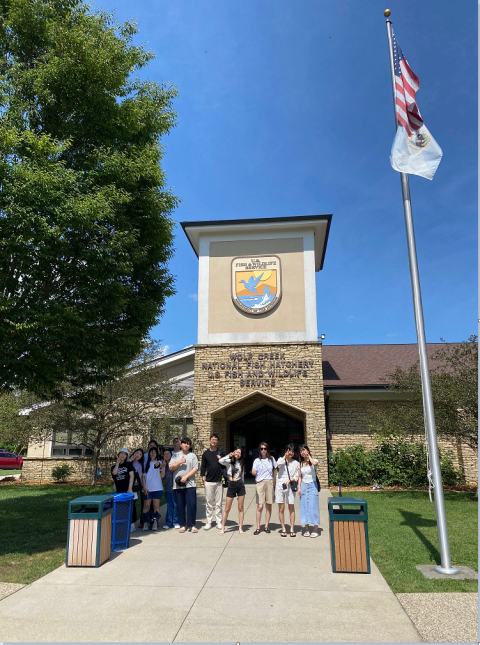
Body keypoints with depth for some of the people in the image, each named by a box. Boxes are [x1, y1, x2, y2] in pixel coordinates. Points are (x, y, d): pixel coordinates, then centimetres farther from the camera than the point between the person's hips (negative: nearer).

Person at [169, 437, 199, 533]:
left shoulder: (193, 456, 8)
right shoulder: (175, 455, 12)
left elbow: (195, 469, -1)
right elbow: (171, 468, 3)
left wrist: (186, 477, -11)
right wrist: (180, 462, -11)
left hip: (190, 484, -1)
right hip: (178, 484, 1)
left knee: (192, 504, -5)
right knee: (180, 505, 4)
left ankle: (192, 525, 5)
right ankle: (183, 525, 15)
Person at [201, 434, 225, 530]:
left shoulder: (221, 452, 8)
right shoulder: (206, 453, 7)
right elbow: (203, 467, 9)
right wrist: (203, 479, 2)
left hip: (219, 481, 0)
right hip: (209, 481, 0)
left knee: (218, 503, 4)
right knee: (209, 503, 4)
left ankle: (218, 522, 13)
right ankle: (209, 522, 13)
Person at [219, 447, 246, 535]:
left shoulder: (241, 463, 9)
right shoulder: (229, 461, -1)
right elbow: (220, 461, -23)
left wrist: (241, 484, 13)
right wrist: (229, 456, -16)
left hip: (240, 485, 3)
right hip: (231, 485, -2)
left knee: (241, 508, 6)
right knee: (227, 509, 3)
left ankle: (240, 528, 14)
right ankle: (222, 528, 14)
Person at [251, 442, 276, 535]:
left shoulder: (271, 459, 9)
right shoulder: (257, 460, 3)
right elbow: (253, 472, -7)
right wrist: (253, 472, -30)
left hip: (270, 483, 2)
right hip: (260, 483, -2)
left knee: (268, 506, 5)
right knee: (260, 506, -8)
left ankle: (266, 526, 16)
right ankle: (258, 528, -1)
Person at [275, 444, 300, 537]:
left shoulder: (296, 463, 8)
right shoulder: (281, 460, 8)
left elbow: (297, 477, 6)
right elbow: (279, 463, -17)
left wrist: (290, 480, -11)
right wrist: (285, 456, -3)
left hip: (290, 486, 0)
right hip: (280, 485, 0)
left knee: (291, 508, 2)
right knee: (281, 508, 2)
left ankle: (292, 529, 10)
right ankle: (283, 529, 11)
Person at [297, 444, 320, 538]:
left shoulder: (313, 460, -3)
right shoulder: (301, 463, 10)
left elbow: (315, 463, -29)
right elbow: (300, 476, 12)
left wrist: (309, 456, -13)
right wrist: (299, 487, 3)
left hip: (312, 485, -4)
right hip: (304, 486, 4)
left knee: (313, 507, -5)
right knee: (304, 507, 3)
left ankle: (315, 530, 3)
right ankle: (307, 530, 12)